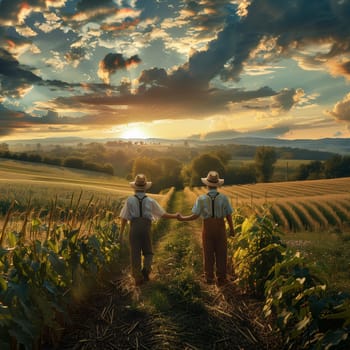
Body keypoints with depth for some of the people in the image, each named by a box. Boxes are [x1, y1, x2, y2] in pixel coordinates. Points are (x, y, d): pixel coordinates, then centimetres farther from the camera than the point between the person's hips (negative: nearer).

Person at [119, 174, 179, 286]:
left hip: (134, 229, 0)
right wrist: (175, 216, 23)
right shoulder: (150, 201, 4)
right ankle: (146, 269, -5)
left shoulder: (130, 200, 1)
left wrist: (121, 233, 7)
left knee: (135, 253, 8)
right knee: (148, 252, 18)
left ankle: (138, 277, 8)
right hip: (146, 229, 1)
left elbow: (124, 218, 0)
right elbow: (163, 214, 8)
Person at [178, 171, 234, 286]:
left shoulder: (201, 198, -8)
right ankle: (221, 278, 11)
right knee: (221, 254, 8)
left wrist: (182, 218, 6)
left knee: (208, 253, 11)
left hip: (207, 228, 0)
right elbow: (229, 215, -4)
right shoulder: (223, 198, -7)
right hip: (220, 228, 0)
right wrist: (232, 228, 10)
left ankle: (209, 278, 18)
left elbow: (195, 215, -9)